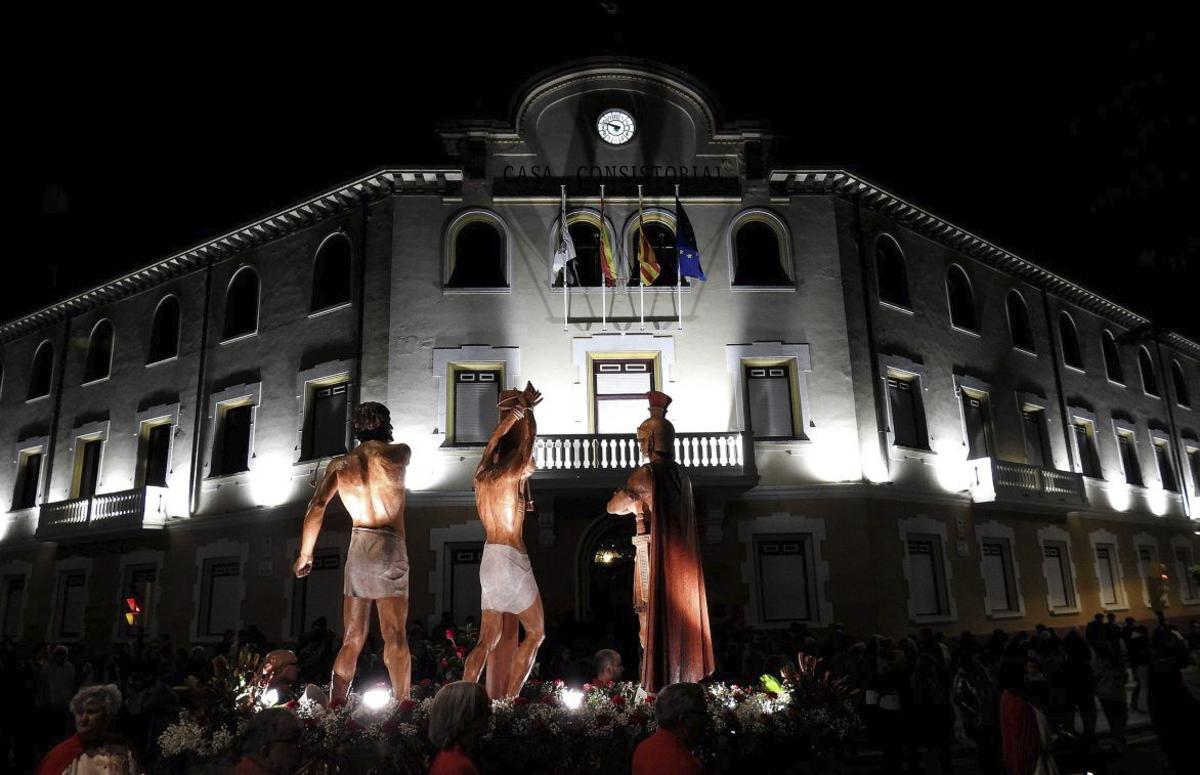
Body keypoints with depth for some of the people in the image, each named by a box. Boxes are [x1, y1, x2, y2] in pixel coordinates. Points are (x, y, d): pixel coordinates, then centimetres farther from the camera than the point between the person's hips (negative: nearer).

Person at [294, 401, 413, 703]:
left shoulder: (340, 464, 8)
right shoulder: (400, 453, 3)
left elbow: (316, 508, -1)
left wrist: (305, 554, 6)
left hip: (357, 549, 4)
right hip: (390, 547, -3)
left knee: (351, 640, 13)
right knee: (395, 637, -9)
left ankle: (335, 705, 14)